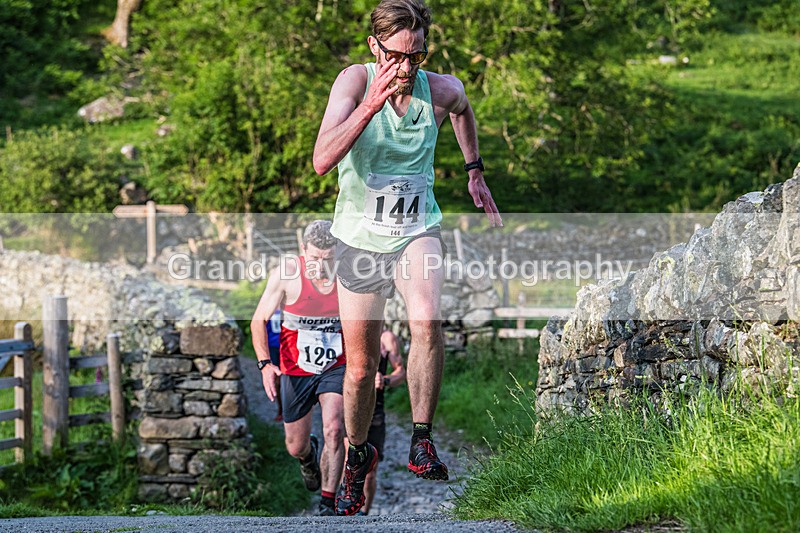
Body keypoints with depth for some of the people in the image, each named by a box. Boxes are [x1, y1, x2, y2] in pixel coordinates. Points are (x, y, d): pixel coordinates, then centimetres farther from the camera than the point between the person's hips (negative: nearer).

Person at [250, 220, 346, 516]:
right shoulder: (286, 274, -19)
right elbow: (259, 320, -8)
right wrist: (265, 363, -21)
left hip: (336, 367, 0)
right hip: (295, 370, 0)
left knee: (334, 430, -22)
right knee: (296, 447, 11)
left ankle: (328, 504, -9)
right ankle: (308, 457, 50)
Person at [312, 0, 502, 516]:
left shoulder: (442, 89, -9)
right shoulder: (355, 81, -16)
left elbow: (462, 109, 19)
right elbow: (322, 161, -29)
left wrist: (475, 171, 23)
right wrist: (372, 104, -37)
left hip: (418, 229, 0)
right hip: (361, 237, 0)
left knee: (428, 322, -31)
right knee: (361, 367, 9)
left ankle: (422, 440, -17)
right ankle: (358, 454, 37)